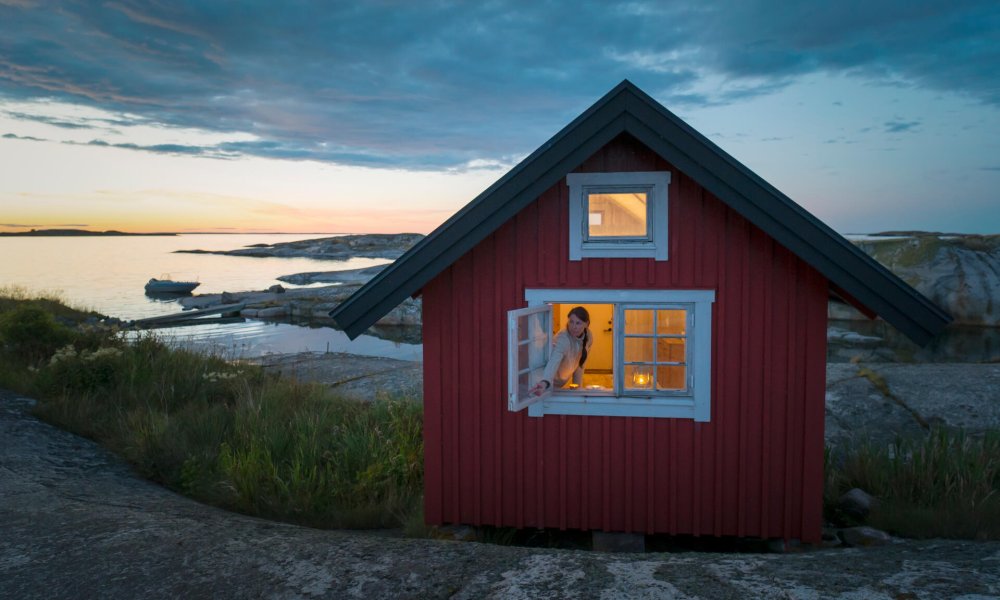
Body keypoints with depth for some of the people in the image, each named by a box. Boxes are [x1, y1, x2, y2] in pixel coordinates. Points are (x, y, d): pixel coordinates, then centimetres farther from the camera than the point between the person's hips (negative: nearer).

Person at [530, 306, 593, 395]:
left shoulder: (588, 337, -14)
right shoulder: (562, 339, -37)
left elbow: (580, 364, 1)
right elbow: (554, 362, -56)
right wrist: (545, 382, -74)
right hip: (550, 383, -7)